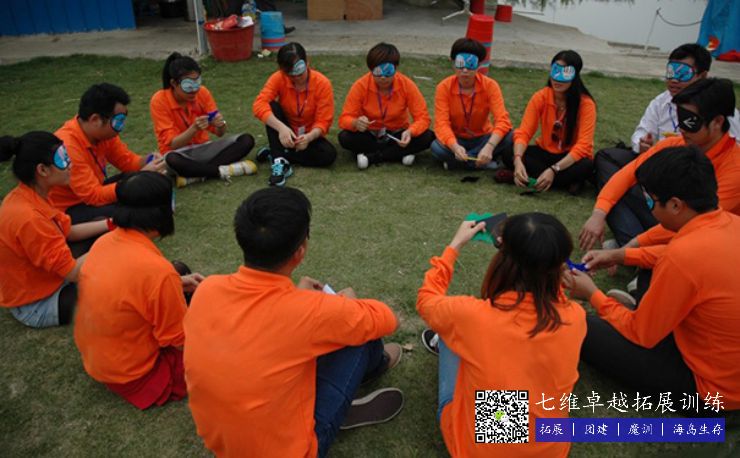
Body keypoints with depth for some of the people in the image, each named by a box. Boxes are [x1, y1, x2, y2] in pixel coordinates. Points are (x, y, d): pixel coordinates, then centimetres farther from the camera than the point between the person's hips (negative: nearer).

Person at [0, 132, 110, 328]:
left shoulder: (29, 197, -7)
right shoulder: (28, 218, -34)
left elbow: (67, 231, 5)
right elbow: (73, 272, -28)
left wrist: (110, 224, -4)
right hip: (35, 307, -9)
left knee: (101, 237, 9)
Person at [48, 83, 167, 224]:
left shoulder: (103, 132, -9)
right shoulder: (67, 147, -31)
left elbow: (127, 160, 5)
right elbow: (95, 196, -32)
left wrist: (148, 161, -18)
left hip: (92, 193, 8)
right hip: (68, 210, -8)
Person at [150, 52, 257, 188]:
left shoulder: (202, 92, -6)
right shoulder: (159, 101, -15)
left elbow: (219, 133, -4)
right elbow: (172, 144, -19)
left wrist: (220, 124, -28)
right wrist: (194, 128, -35)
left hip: (203, 149, 4)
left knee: (247, 140, -16)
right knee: (172, 160, -41)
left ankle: (195, 174, -24)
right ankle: (222, 170, -23)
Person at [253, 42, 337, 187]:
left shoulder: (322, 83, -18)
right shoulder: (278, 78, -17)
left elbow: (323, 122, -19)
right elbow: (259, 105, -31)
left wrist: (309, 137, -40)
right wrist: (281, 128, -46)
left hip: (309, 135, 0)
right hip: (285, 134, 0)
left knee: (329, 154, -29)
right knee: (272, 106, -26)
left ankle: (275, 155, -18)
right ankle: (279, 161, -30)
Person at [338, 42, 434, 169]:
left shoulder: (407, 85, -17)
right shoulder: (361, 86, -18)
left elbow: (423, 117, -17)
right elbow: (345, 119, -17)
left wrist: (410, 132, -39)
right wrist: (356, 123, -41)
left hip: (396, 136, 1)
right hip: (370, 136, -1)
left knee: (427, 137, -26)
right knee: (345, 137, -31)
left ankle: (371, 157, -21)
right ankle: (400, 153, -22)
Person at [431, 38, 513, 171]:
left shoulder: (490, 85, -15)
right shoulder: (444, 87, -15)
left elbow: (502, 120, -25)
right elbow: (441, 123, -24)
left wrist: (489, 147, -45)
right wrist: (455, 147, -45)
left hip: (482, 138, 1)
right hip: (456, 140, -1)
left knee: (508, 137, -28)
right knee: (437, 148, -34)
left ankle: (456, 162, -20)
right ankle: (484, 163, -18)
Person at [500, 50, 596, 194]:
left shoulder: (586, 104, -18)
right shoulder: (540, 97, -10)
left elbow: (583, 146, -24)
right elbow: (523, 132, -17)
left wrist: (554, 170, -38)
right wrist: (518, 161, -38)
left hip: (571, 157, -3)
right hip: (545, 152, 3)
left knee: (586, 167, -36)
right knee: (509, 155, -24)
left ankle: (532, 178, -23)